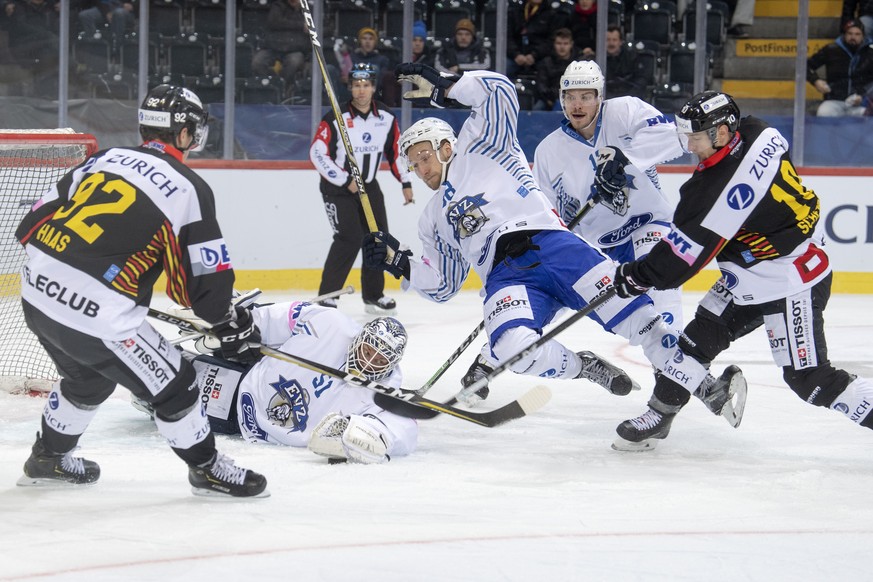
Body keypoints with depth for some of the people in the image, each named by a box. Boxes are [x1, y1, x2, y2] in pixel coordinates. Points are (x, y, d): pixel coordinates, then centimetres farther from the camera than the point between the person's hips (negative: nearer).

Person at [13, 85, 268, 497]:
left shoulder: (107, 158, 13)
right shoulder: (188, 188, -4)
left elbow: (34, 223, 15)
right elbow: (205, 280, -3)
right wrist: (230, 324, 14)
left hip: (38, 293, 7)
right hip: (95, 315, -7)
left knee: (87, 377, 33)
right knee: (171, 385, 10)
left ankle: (49, 457, 47)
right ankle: (206, 469, 24)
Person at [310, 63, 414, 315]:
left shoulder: (386, 118, -1)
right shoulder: (336, 118, -18)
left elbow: (395, 150, 12)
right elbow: (317, 153, -19)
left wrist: (405, 183, 9)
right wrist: (345, 181, -19)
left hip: (368, 185, 6)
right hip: (336, 187, -6)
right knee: (349, 239, -18)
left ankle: (373, 295, 23)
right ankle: (326, 296, -13)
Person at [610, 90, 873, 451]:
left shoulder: (721, 188, -29)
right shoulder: (759, 134, -7)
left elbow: (687, 253, -21)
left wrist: (638, 277, -9)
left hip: (790, 287, -10)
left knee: (809, 378, -8)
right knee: (698, 339, 9)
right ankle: (659, 415, 20)